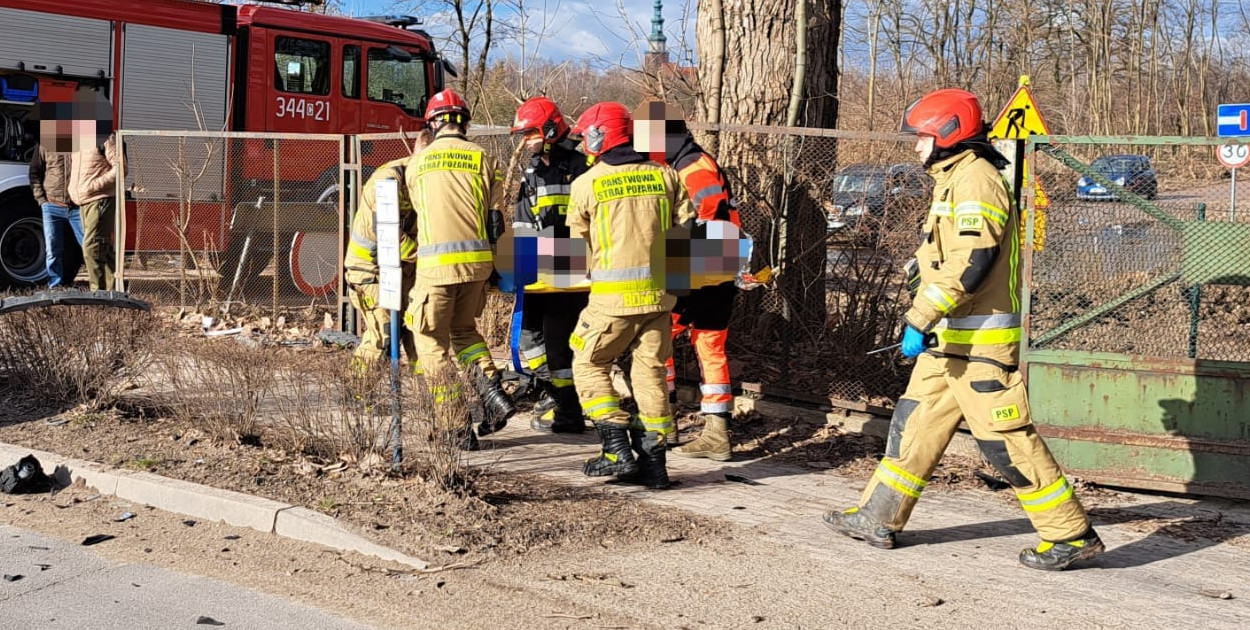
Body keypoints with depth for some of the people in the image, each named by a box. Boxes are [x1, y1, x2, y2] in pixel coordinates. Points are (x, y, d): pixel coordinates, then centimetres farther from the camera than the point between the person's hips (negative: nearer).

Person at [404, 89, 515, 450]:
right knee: (464, 330, 25)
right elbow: (495, 220, 5)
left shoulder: (417, 162, 4)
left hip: (436, 263, -3)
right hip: (476, 260, 3)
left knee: (432, 343, 8)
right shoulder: (482, 159, 5)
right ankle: (494, 395, 7)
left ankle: (457, 430, 2)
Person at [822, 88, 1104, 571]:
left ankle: (1071, 534, 3)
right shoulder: (953, 180, 18)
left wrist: (920, 320, -26)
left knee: (1006, 439, -6)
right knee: (916, 423, 12)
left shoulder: (976, 181, -15)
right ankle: (877, 519, 20)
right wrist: (923, 320, 26)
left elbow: (970, 264, -26)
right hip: (950, 337, 10)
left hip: (980, 340, -10)